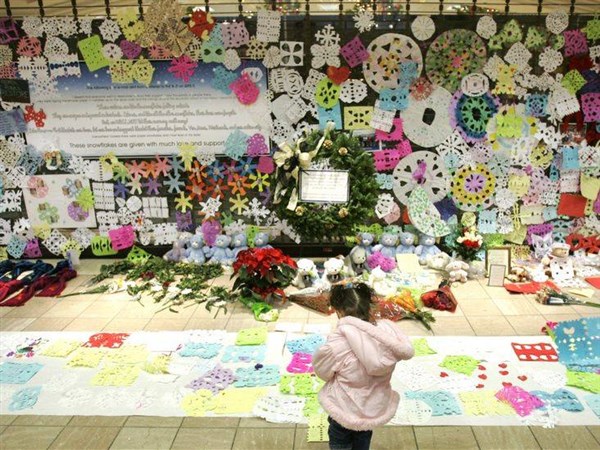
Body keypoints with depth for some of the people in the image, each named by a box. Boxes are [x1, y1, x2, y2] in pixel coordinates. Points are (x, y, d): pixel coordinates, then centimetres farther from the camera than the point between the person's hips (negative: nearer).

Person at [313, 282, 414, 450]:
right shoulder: (388, 331, -24)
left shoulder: (337, 343, -35)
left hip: (346, 409, -4)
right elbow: (407, 351, -3)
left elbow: (321, 370, -17)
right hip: (377, 407, 4)